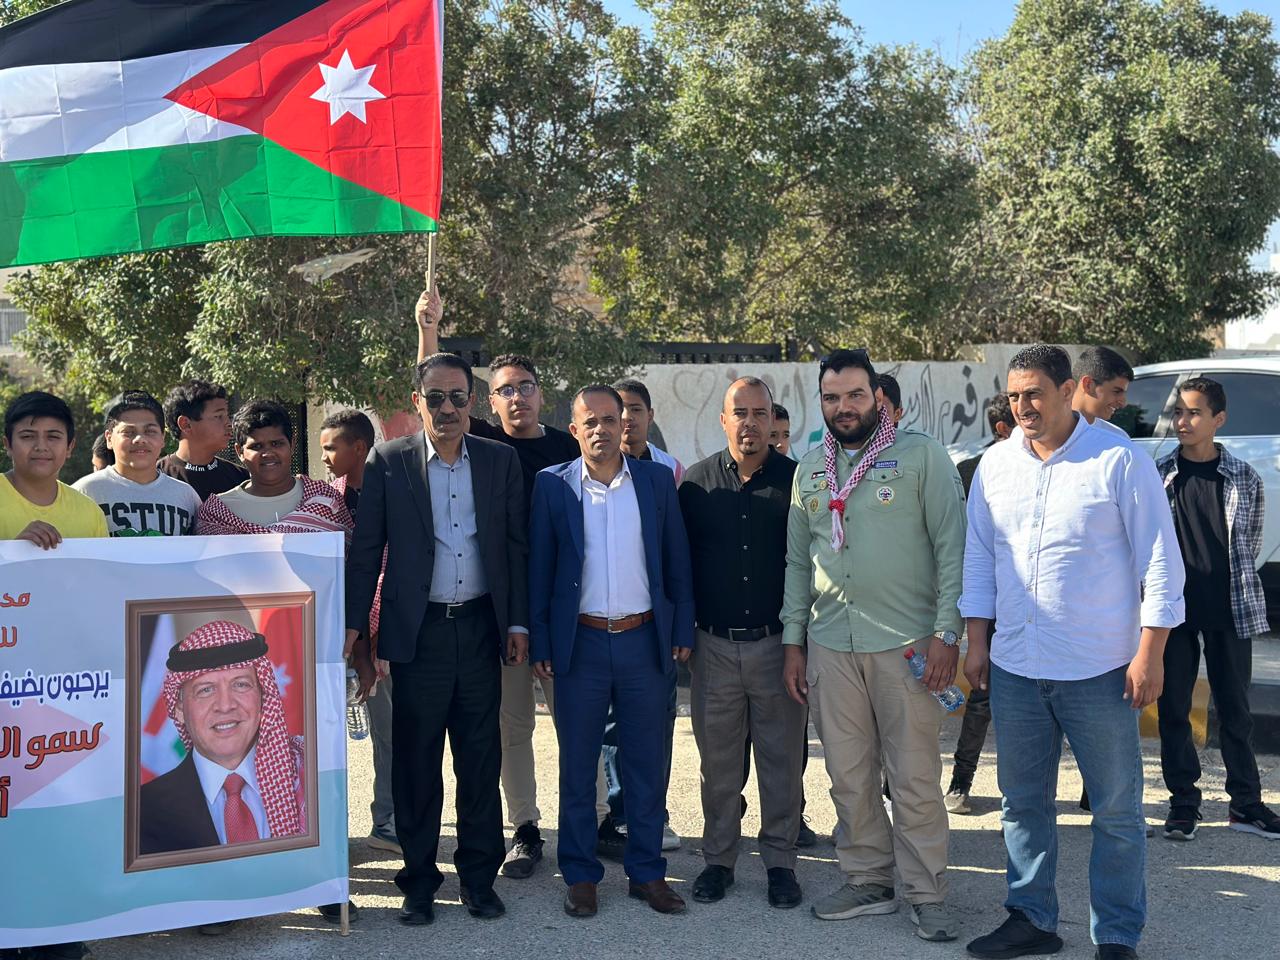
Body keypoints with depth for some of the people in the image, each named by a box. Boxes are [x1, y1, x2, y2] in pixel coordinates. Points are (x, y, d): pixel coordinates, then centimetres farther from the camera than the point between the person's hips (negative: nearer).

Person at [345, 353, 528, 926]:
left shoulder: (500, 460, 5)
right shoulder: (389, 462, 0)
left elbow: (516, 545, 7)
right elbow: (366, 549, 0)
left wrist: (517, 623, 3)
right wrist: (353, 624, -5)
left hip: (481, 626, 2)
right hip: (417, 631, -1)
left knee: (481, 758, 8)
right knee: (415, 761, 6)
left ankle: (479, 876, 19)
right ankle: (419, 879, 17)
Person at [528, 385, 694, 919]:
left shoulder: (657, 480, 3)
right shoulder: (553, 485, 0)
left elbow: (677, 562, 7)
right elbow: (539, 568, 2)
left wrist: (682, 631, 3)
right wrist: (539, 643, -1)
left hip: (645, 640, 1)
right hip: (580, 642, -1)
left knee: (647, 764, 8)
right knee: (577, 766, 8)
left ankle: (647, 871, 20)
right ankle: (580, 876, 19)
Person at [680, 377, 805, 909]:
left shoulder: (795, 480, -1)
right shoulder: (696, 482, 3)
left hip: (778, 642, -1)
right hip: (714, 644, 1)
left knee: (781, 758, 6)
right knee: (717, 759, 9)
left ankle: (780, 860, 18)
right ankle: (718, 858, 22)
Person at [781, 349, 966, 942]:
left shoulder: (921, 455, -3)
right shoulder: (810, 469, 13)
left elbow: (952, 547, -6)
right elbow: (798, 561, 16)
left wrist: (946, 632, -12)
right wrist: (792, 641, 12)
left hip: (905, 644, -4)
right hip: (830, 644, 5)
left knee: (914, 776, -1)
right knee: (848, 776, 9)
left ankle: (926, 894, 11)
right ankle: (869, 882, 22)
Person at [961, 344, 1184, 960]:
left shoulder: (1119, 460, -8)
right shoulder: (996, 465, 6)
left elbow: (1159, 561, -7)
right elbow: (978, 556, 12)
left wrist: (1150, 654, -10)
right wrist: (976, 642, 9)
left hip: (1099, 670, -4)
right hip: (1014, 667, 5)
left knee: (1117, 810, 5)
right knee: (1023, 801, 14)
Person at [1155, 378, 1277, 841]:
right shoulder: (1157, 475, 0)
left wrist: (1236, 590, 8)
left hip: (1230, 611, 0)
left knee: (1235, 710, 8)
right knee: (1174, 710, 4)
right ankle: (1183, 804, 14)